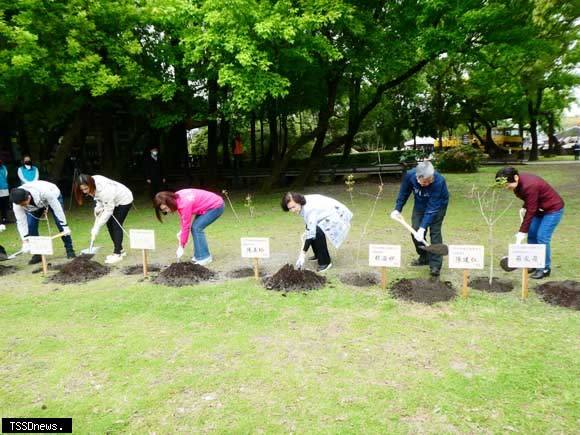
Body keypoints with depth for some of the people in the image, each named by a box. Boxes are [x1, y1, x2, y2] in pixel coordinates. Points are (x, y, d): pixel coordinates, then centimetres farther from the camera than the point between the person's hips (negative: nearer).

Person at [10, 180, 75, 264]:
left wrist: (65, 226, -32)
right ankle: (37, 254, 2)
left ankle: (69, 250, -2)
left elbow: (57, 208, -36)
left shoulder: (43, 191, -45)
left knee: (60, 224, -14)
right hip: (33, 207, 3)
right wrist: (25, 241, -31)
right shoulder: (17, 202, -32)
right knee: (30, 226, -11)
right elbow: (21, 222, -27)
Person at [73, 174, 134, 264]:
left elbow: (108, 210, -32)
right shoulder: (92, 186, -16)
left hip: (124, 200, -8)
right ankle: (120, 250, 16)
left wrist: (96, 228, -30)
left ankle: (117, 254, -5)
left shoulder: (104, 190, -38)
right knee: (109, 224, 7)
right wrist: (98, 209, -15)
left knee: (116, 225, -11)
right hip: (112, 201, 8)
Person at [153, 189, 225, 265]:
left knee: (197, 228, -14)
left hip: (216, 206, -9)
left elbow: (186, 226, -23)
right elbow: (183, 217, 8)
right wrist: (181, 231, -5)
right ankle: (199, 255, 11)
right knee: (195, 227, 3)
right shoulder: (177, 198, -4)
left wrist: (181, 247, -16)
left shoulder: (184, 204, -29)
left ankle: (204, 257, -7)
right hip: (210, 204, 9)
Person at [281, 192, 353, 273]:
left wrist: (302, 254, -33)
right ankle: (318, 255, 27)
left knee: (318, 232, -29)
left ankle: (326, 262, -14)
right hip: (327, 214, 10)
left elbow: (311, 233, -33)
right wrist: (306, 232, -1)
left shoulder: (310, 209, -32)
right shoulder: (303, 204, -6)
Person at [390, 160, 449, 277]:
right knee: (415, 230, -1)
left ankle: (435, 265, -7)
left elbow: (432, 208, -38)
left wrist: (423, 228, -41)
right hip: (420, 203, 4)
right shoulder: (409, 175, -29)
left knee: (435, 231, -11)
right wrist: (397, 209, -9)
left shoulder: (439, 181, -39)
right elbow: (404, 192, -7)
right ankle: (424, 257, 18)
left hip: (438, 204, -4)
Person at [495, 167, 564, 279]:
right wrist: (524, 207, -5)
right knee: (532, 235, 7)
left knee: (542, 237, -12)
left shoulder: (529, 186, -35)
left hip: (553, 209, -9)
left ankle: (545, 268, 2)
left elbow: (530, 211, -30)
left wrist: (522, 232, -27)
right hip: (539, 209, 9)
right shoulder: (519, 182, -8)